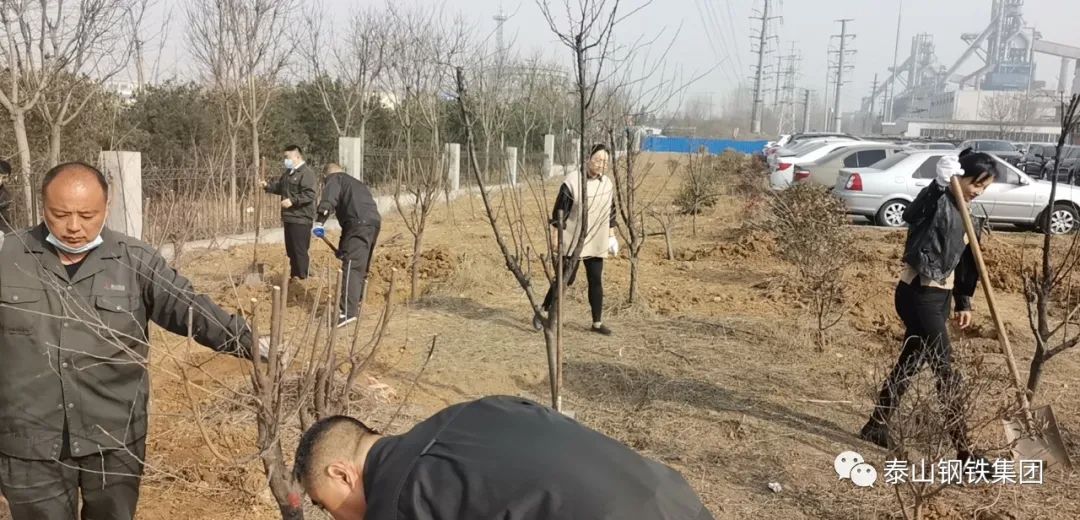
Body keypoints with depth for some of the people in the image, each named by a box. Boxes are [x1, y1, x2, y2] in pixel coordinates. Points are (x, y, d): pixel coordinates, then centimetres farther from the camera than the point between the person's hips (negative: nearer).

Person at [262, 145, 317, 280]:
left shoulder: (306, 172, -15)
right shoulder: (288, 172, 17)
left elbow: (309, 195, -23)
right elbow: (279, 186, 27)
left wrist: (292, 201, -26)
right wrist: (268, 186, 8)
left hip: (300, 219, -10)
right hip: (289, 218, 10)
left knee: (300, 251, -7)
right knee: (290, 250, 16)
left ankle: (302, 279, 0)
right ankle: (293, 276, 26)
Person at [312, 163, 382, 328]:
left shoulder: (335, 178, 15)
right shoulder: (357, 184, 38)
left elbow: (329, 198, -9)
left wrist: (320, 221, -16)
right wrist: (343, 246, 38)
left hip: (359, 223, -9)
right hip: (373, 221, 9)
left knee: (351, 267, -13)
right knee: (361, 267, 20)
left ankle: (348, 312, -19)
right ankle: (355, 305, 31)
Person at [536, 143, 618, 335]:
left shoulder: (608, 184, 5)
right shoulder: (572, 182, -14)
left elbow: (610, 212, 16)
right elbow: (559, 210, -12)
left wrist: (611, 234, 16)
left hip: (596, 244, 5)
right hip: (573, 242, -5)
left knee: (596, 281, 8)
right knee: (565, 279, -1)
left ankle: (597, 322, 18)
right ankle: (543, 313, 16)